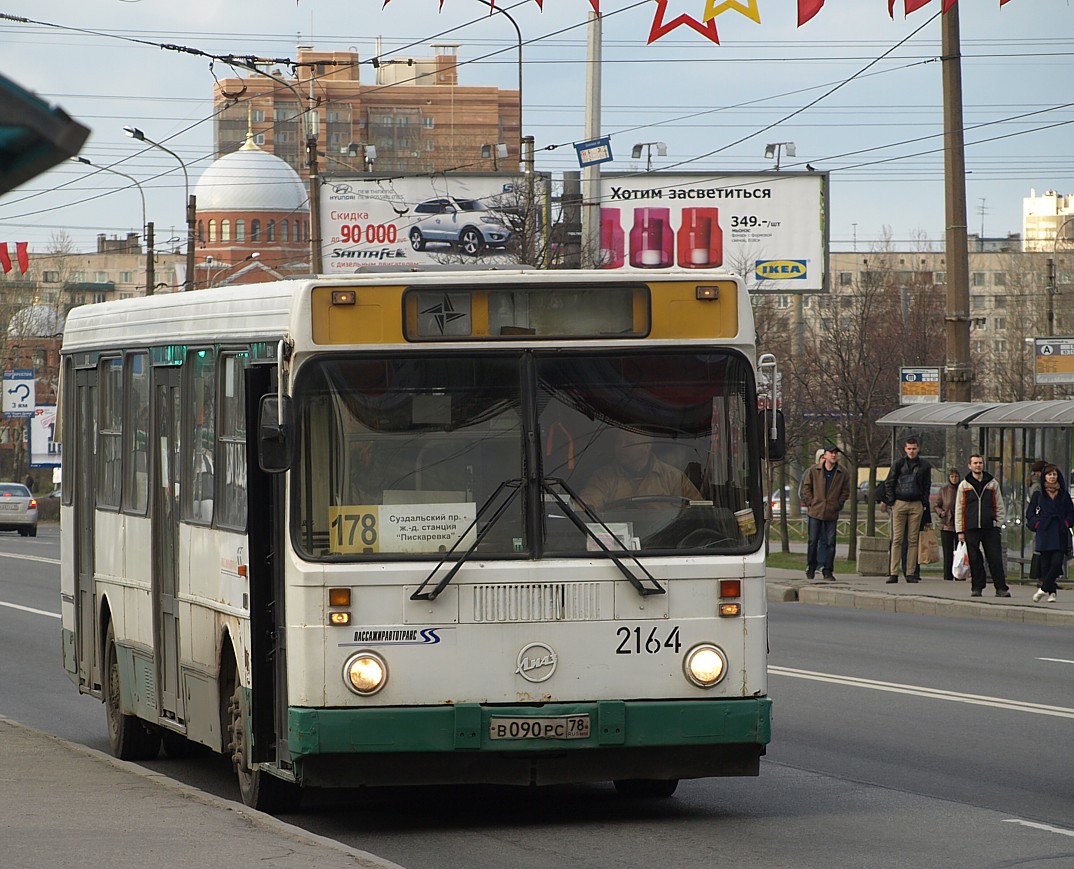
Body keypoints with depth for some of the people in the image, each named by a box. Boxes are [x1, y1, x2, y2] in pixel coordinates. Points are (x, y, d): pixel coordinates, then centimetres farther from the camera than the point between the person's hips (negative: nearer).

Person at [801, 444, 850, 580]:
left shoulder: (843, 473, 1)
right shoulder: (814, 470, 0)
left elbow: (845, 491, 9)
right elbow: (806, 487, 7)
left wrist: (838, 505, 0)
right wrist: (810, 503, -1)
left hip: (832, 513, 0)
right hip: (815, 512, 0)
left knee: (830, 542, 0)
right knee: (813, 540, 4)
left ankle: (827, 570, 6)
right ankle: (810, 568, 16)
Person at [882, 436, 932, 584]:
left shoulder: (924, 466, 8)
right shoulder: (899, 464, 4)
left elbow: (927, 486, 14)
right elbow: (888, 483, 6)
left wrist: (924, 503, 4)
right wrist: (891, 501, -2)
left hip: (917, 505, 1)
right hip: (899, 503, -1)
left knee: (913, 540, 1)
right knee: (897, 539, -4)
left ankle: (911, 573, 2)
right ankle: (893, 573, -6)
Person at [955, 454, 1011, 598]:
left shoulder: (992, 484, 11)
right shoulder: (964, 485, 10)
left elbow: (999, 506, 14)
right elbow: (959, 509, 9)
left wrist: (998, 524, 3)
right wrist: (960, 530, 3)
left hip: (990, 528, 0)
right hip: (971, 529, 0)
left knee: (995, 559, -5)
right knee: (974, 560, 1)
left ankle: (1001, 588, -3)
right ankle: (977, 587, 10)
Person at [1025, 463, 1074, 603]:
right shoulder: (1038, 495, 9)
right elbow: (1030, 513, 10)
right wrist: (1036, 524, -5)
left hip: (1060, 534, 0)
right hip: (1044, 533, 0)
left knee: (1057, 562, -14)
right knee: (1046, 564, -1)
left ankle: (1044, 588, -6)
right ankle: (1051, 592, 8)